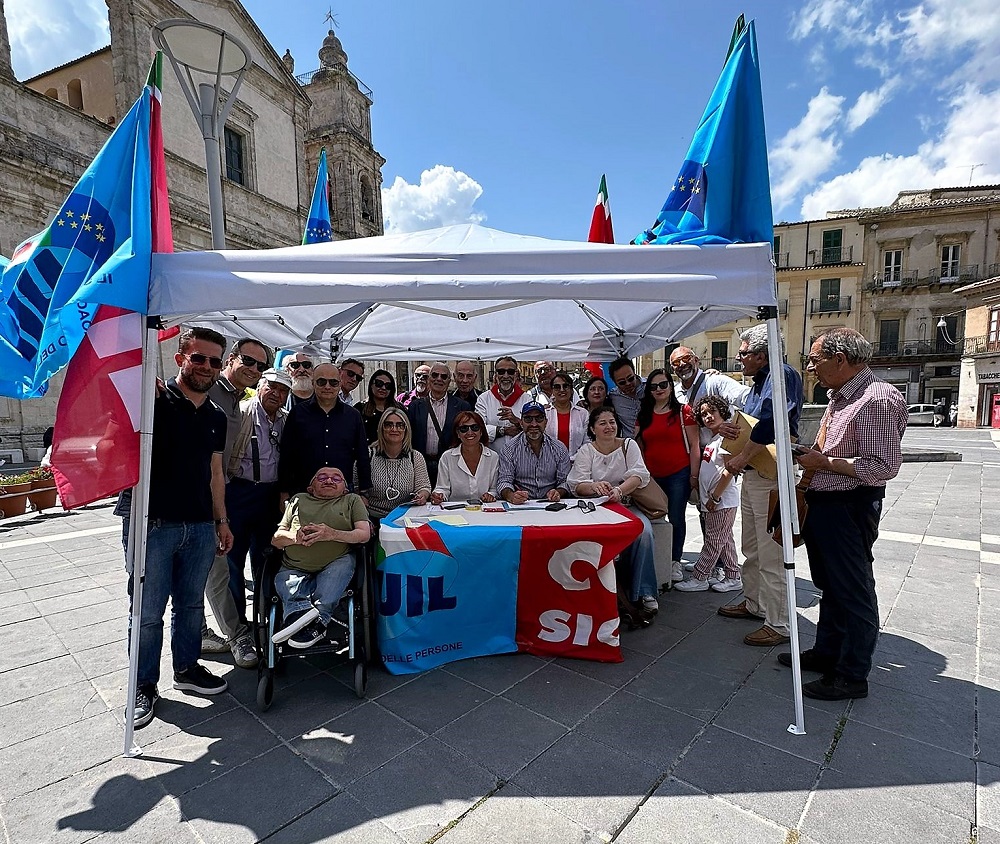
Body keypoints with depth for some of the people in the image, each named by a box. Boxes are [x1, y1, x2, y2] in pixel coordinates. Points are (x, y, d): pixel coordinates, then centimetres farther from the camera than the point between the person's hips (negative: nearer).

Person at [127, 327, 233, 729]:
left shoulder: (216, 417, 10)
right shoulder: (154, 400, -7)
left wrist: (221, 521, 16)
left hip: (200, 527, 5)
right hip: (153, 523, -5)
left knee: (191, 604, 17)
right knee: (148, 612, 7)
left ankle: (186, 668, 35)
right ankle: (144, 685, 26)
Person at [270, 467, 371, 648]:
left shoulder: (352, 500, 18)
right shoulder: (298, 500, 24)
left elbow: (364, 534, 3)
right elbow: (275, 539, 19)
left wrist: (332, 534, -14)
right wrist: (295, 537, -5)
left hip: (335, 567, -2)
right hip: (295, 570, 2)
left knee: (344, 563, -32)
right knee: (283, 580, -27)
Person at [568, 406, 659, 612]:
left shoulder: (629, 445, 7)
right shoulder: (586, 451, 5)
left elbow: (639, 476, -8)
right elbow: (577, 485, -7)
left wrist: (620, 490, -29)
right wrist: (595, 486, -32)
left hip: (626, 504, 2)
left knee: (644, 531, -27)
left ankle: (644, 592, -12)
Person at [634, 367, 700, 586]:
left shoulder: (683, 411, -1)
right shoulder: (643, 414, 10)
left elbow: (694, 446, -2)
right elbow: (639, 447, 11)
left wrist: (694, 475, -7)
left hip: (679, 474, -3)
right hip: (652, 476, 3)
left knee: (676, 518, 3)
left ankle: (675, 561, 18)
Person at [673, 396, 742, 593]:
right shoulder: (711, 440, 15)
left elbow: (729, 471, -20)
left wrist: (715, 497, -18)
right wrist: (703, 495, 15)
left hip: (722, 499, -9)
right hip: (711, 499, 9)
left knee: (714, 540, 0)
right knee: (724, 540, 15)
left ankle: (699, 578, 7)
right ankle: (733, 578, 25)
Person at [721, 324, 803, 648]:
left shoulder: (782, 375, -14)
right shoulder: (758, 383, 18)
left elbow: (771, 421, -29)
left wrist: (742, 458, -22)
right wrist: (728, 428, 3)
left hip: (771, 476, -11)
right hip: (752, 475, 11)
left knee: (771, 554, -2)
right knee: (751, 548, 20)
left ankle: (778, 624, 10)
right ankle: (754, 604, 36)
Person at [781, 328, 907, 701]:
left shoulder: (877, 400, -20)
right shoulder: (840, 396, 11)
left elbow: (884, 466, -25)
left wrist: (824, 463, -19)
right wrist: (809, 456, 6)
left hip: (849, 508, -10)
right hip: (823, 503, 10)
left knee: (853, 592, 5)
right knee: (830, 585, 21)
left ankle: (852, 676, 20)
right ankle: (827, 652, 37)